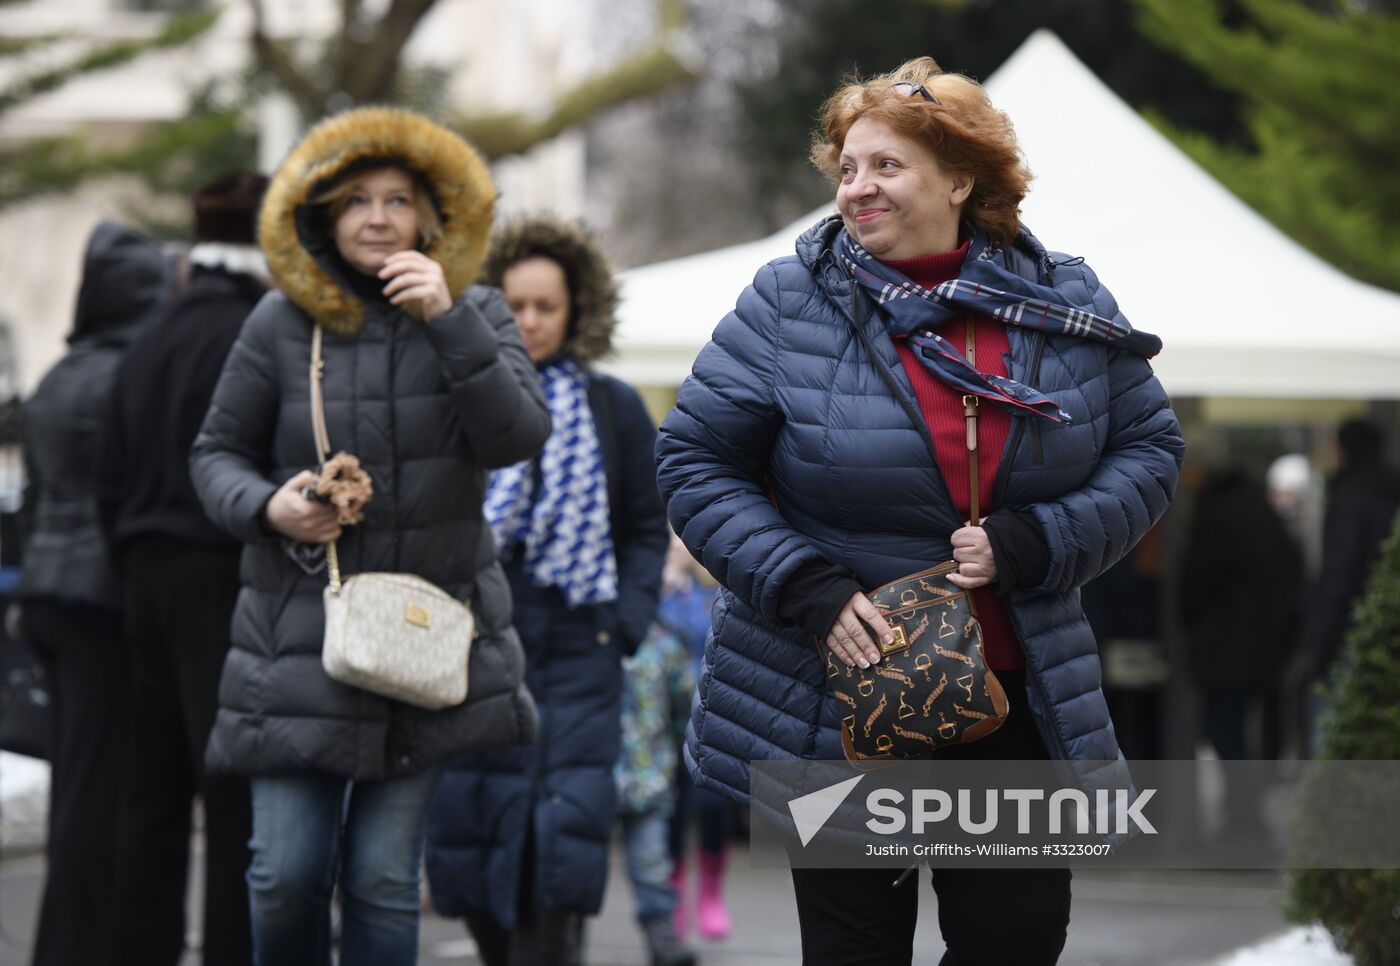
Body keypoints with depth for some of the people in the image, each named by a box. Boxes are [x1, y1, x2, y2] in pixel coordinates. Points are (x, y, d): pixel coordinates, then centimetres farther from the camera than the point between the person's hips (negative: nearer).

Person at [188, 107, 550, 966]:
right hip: (300, 630, 0)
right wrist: (264, 506, -12)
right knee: (287, 873, -6)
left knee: (385, 877, 0)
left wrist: (449, 322, -22)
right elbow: (217, 452, 10)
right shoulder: (282, 324, 1)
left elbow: (518, 437, -12)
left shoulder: (474, 313, 3)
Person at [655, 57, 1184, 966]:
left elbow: (1148, 447, 6)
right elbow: (695, 462, -3)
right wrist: (804, 585, -17)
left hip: (1018, 696, 2)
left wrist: (1036, 543, -12)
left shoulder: (1068, 307, 0)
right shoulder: (787, 303, -6)